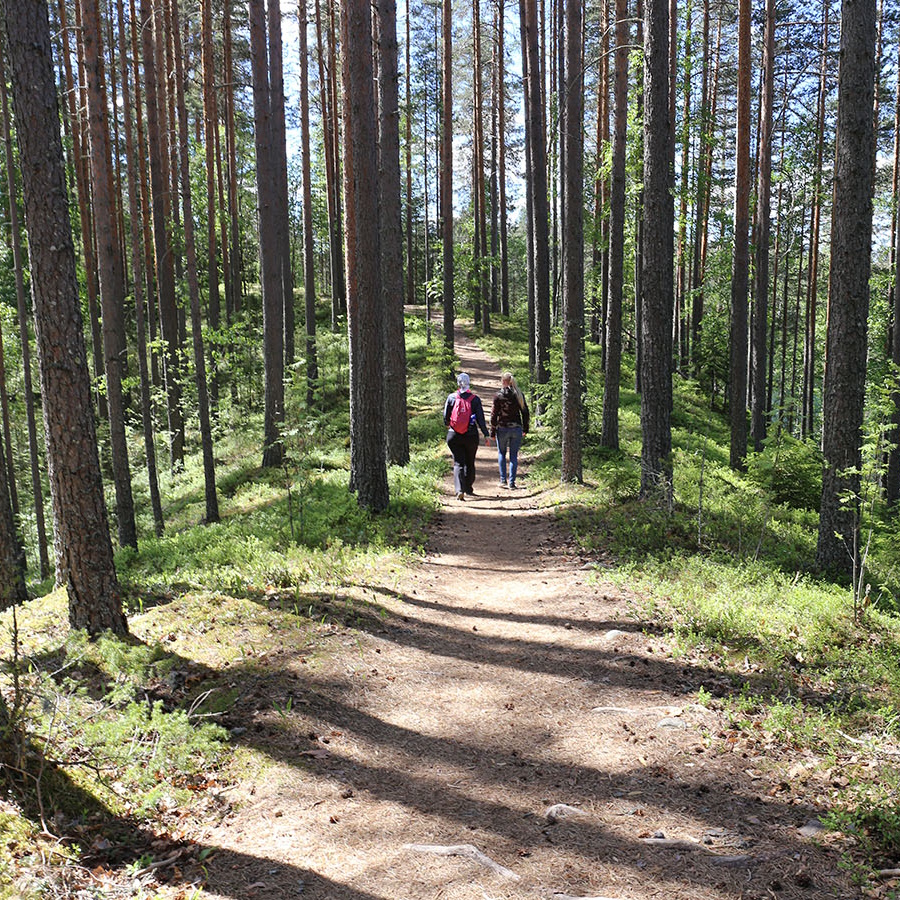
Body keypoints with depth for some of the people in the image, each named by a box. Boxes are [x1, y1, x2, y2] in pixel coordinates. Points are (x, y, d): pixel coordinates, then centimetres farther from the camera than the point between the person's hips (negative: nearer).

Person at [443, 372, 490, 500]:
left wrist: (448, 425, 26)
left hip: (454, 436, 0)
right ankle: (468, 488, 29)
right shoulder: (475, 399, -5)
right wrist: (486, 434, 3)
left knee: (458, 463, 1)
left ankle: (459, 490, -17)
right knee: (470, 462, 17)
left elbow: (446, 416, 5)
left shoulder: (451, 397, -3)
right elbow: (481, 419, -4)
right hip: (471, 436, 0)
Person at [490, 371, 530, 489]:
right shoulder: (519, 395, 3)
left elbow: (494, 414, -5)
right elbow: (525, 412, 6)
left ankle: (503, 480, 9)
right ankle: (512, 482, 3)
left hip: (503, 428, -2)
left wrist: (492, 431, 2)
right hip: (517, 429, 2)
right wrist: (525, 428, 15)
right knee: (514, 455, 6)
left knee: (501, 453, 14)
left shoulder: (498, 395, -6)